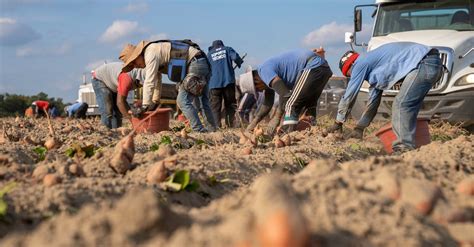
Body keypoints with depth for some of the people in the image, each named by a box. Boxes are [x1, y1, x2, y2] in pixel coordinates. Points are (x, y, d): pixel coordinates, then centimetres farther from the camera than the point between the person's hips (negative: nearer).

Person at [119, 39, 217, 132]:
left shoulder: (151, 53, -14)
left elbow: (149, 82, -18)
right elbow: (156, 81, 27)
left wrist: (144, 107, -16)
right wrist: (155, 102, 30)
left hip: (195, 63, -10)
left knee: (183, 101, -11)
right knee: (204, 101, 19)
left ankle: (199, 131, -12)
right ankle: (212, 129, 28)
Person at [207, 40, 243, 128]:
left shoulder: (209, 54, 18)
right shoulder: (227, 49, 14)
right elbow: (235, 57, -5)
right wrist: (240, 64, 12)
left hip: (214, 83, 0)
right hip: (228, 81, 0)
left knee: (215, 106, 0)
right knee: (230, 104, 9)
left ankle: (216, 125, -11)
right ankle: (230, 124, 4)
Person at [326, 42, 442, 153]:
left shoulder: (361, 63, -1)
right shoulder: (373, 65, 25)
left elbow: (349, 96, 3)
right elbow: (373, 102, 30)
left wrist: (338, 123, 12)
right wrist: (359, 128, 33)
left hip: (425, 63, -10)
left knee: (401, 105, -12)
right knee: (404, 106, 13)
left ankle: (405, 148, -12)